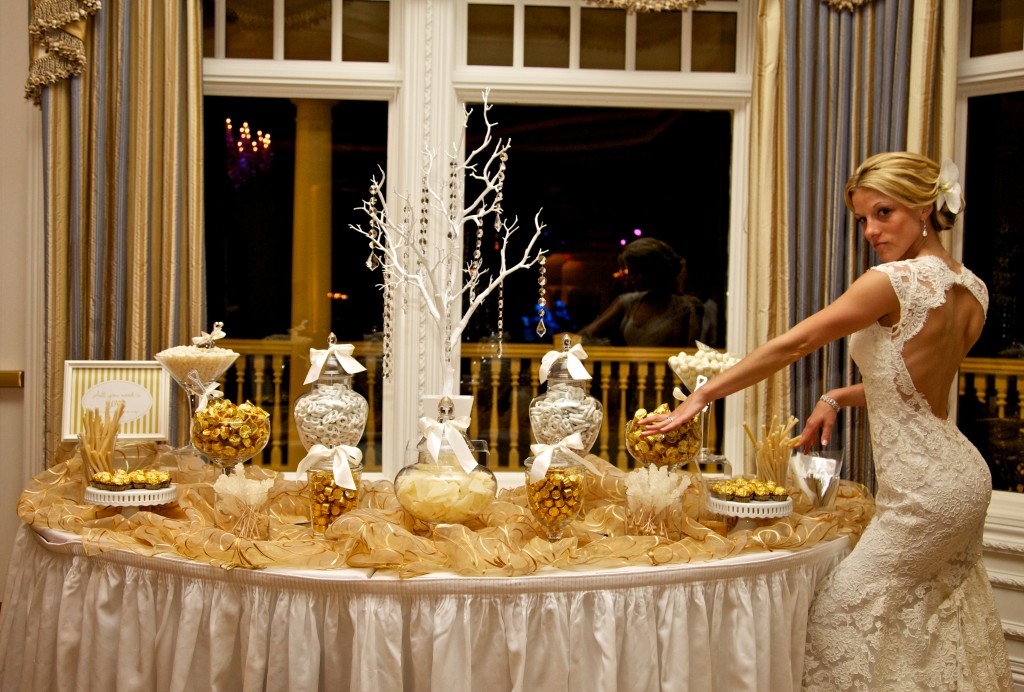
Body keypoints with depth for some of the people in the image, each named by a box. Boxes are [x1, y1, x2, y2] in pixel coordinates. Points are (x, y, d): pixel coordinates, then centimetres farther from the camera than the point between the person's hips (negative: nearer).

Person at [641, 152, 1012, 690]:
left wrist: (701, 396, -11)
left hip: (924, 492, -9)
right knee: (939, 623, 20)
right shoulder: (972, 289, 5)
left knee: (840, 613, 1)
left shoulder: (895, 281, -20)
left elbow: (790, 346, -17)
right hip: (963, 474, 9)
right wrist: (838, 398, 9)